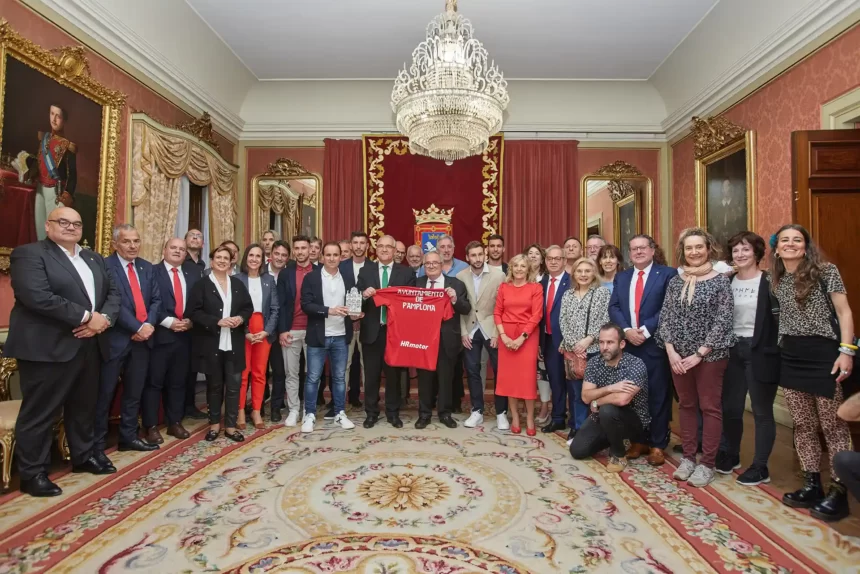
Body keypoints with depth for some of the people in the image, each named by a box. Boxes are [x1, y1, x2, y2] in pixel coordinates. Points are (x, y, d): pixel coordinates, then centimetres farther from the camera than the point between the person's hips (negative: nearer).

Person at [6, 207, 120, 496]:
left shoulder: (94, 258, 15)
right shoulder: (28, 254, -7)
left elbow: (113, 291, 11)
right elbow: (37, 296, -20)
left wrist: (104, 318, -8)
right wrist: (86, 317, -19)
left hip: (88, 345, 7)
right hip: (48, 348, -7)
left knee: (84, 406, 18)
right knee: (39, 412, 4)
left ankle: (84, 456, 33)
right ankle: (32, 473, 18)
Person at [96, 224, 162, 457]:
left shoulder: (147, 267, 11)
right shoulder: (105, 266, -8)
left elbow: (156, 299, 7)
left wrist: (149, 325, -8)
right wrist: (137, 327, -18)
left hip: (143, 338, 6)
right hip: (115, 339, -6)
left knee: (134, 392, 14)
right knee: (105, 393, 5)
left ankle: (128, 436, 26)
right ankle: (98, 442, 19)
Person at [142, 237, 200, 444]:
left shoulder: (194, 273, 11)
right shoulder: (152, 272, -3)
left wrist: (190, 320, -5)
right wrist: (168, 321, -15)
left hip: (185, 334, 4)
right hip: (160, 334, -4)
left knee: (178, 382, 13)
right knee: (154, 382, 4)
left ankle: (175, 423, 24)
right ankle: (151, 426, 15)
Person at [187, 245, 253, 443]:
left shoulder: (238, 284, 10)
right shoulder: (201, 285, -2)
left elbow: (249, 307, 11)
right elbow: (194, 312, -9)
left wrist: (241, 318, -9)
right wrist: (217, 321, -19)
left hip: (234, 344, 3)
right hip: (211, 344, -2)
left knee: (234, 385, 4)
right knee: (214, 386, 12)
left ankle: (230, 426, 16)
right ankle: (214, 424, 28)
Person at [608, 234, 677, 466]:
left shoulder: (667, 274, -1)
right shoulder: (621, 277, 13)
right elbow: (613, 307, 4)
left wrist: (645, 330, -14)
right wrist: (627, 330, -11)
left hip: (655, 344, -4)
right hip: (627, 343, 4)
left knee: (657, 396, 5)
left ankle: (658, 444, 18)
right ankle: (638, 440, 25)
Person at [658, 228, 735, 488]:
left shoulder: (720, 280, -5)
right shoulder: (675, 282, 5)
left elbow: (723, 320, -11)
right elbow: (665, 318, 4)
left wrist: (700, 353, -14)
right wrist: (671, 351, -7)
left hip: (710, 355, -4)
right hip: (678, 355, 4)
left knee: (710, 407, 6)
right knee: (686, 405, 12)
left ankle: (707, 463, 17)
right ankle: (688, 457, 24)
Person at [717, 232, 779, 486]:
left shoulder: (769, 282, -7)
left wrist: (773, 350, -18)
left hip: (760, 352, -5)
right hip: (733, 350, 5)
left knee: (762, 411, 7)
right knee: (730, 407, 14)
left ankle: (760, 467, 20)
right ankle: (729, 455, 33)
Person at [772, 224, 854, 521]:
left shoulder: (826, 271, -4)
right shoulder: (776, 280, 9)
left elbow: (844, 312, -7)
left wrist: (847, 351, -15)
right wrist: (780, 352, 9)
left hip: (824, 354, -5)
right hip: (791, 357, 5)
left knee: (833, 425, 3)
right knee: (803, 425, 11)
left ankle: (838, 491, 15)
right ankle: (812, 486, 23)